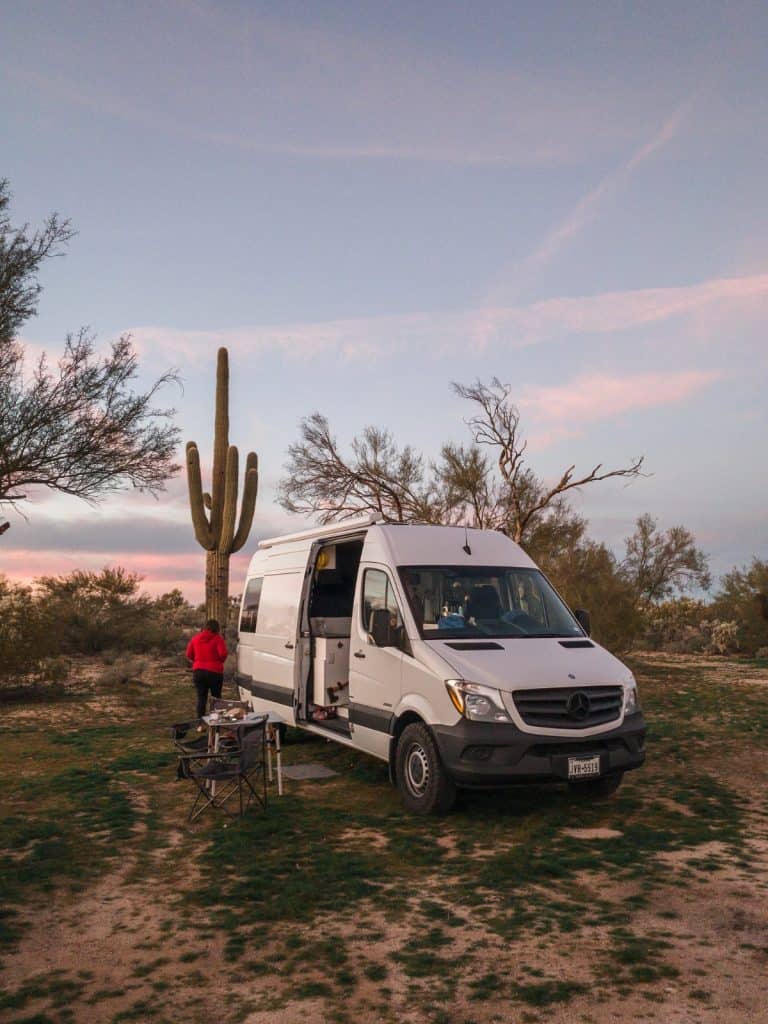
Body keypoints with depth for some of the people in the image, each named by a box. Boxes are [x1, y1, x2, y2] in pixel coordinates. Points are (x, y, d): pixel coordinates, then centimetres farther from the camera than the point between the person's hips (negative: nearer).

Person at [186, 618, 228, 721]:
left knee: (201, 698, 7)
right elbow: (223, 653, -17)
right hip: (214, 672, -3)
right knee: (216, 698, 10)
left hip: (198, 671, 3)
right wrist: (220, 661, 4)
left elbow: (189, 654, 8)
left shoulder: (196, 638, 5)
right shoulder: (217, 638, -8)